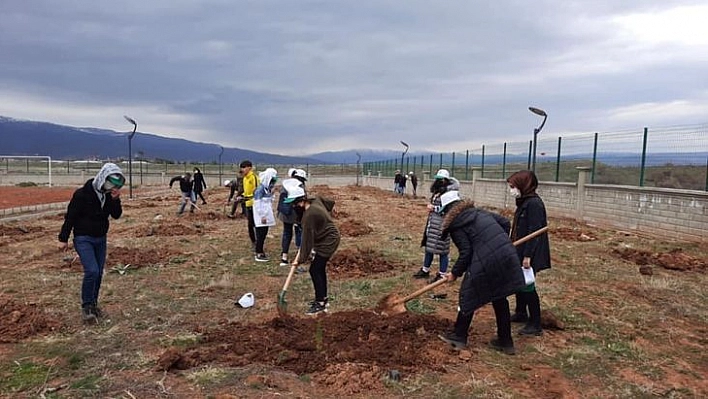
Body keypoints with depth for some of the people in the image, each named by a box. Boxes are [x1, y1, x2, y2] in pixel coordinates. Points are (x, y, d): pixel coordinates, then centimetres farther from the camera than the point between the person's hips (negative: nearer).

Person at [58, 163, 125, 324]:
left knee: (98, 273, 9)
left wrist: (115, 200, -16)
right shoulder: (82, 194, -16)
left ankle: (93, 304, 24)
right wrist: (63, 239, -11)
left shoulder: (109, 195, 2)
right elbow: (70, 216, -12)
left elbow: (117, 215, 0)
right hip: (83, 239, -6)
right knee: (91, 271, -17)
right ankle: (86, 307, -3)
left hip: (101, 239, 6)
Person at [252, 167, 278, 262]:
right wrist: (262, 216, -18)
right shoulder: (260, 189, -16)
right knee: (260, 234, -3)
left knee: (264, 234, 14)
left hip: (266, 216, 9)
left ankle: (260, 251, 24)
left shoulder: (268, 188, 12)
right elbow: (258, 203, -18)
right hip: (261, 217, -9)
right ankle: (258, 254, 4)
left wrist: (270, 214, 13)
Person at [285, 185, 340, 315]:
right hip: (330, 237, 10)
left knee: (314, 270, -8)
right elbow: (331, 203, 18)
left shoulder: (309, 215, -27)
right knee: (320, 269, 16)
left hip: (327, 242, -10)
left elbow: (307, 239, -23)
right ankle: (323, 298, 27)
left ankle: (320, 304, -2)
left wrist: (301, 259, -17)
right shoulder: (316, 200, -3)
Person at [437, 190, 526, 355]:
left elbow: (465, 252, -7)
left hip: (486, 262, -7)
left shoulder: (455, 224, -2)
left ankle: (459, 336, 23)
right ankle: (506, 341, 27)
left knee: (469, 297, 12)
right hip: (507, 256, 7)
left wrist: (455, 273, 4)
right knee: (500, 299, 19)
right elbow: (505, 222, 21)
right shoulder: (479, 212, 20)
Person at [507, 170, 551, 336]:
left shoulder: (534, 203, -19)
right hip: (521, 252, 10)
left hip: (530, 254, -10)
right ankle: (521, 313, 36)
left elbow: (534, 232, -22)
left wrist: (528, 256, -23)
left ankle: (535, 324, 4)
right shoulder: (524, 202, 11)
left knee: (527, 286, -4)